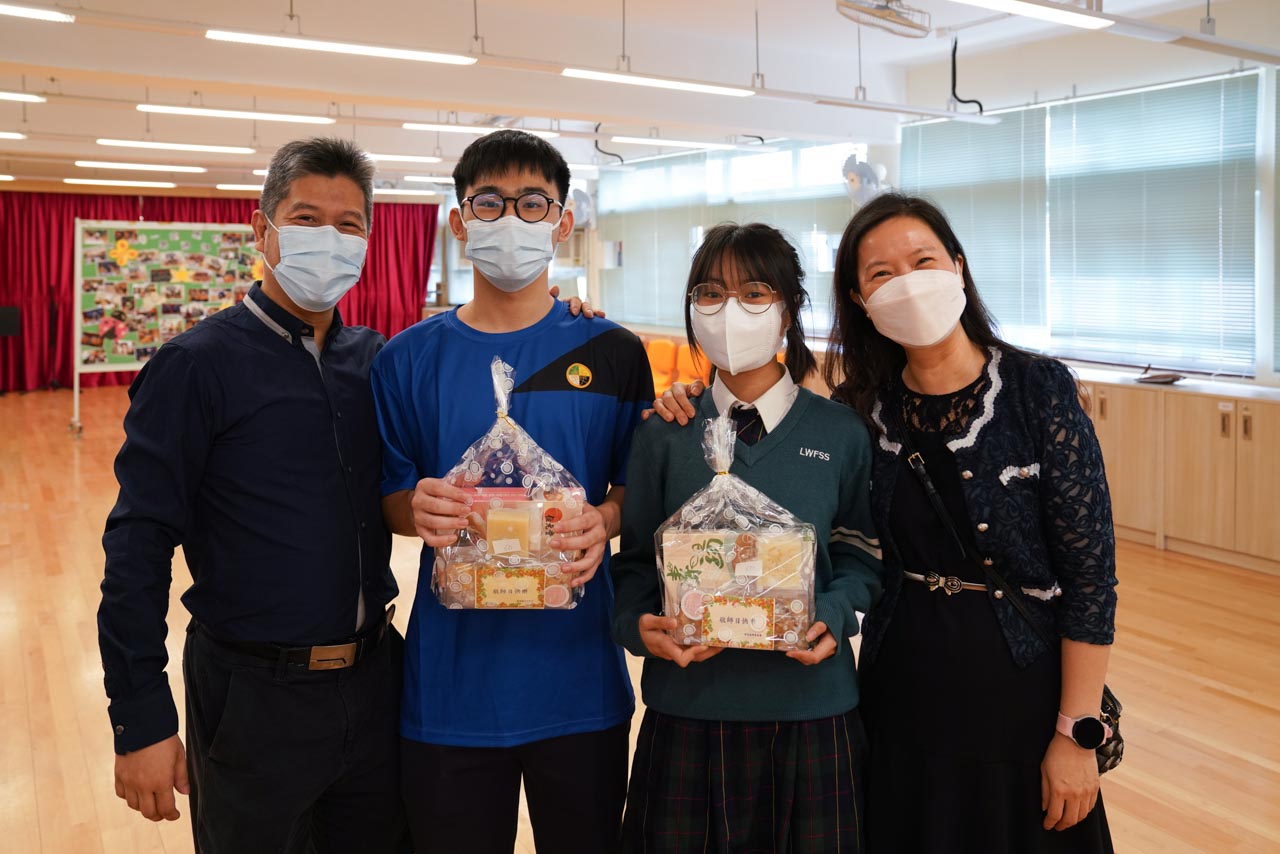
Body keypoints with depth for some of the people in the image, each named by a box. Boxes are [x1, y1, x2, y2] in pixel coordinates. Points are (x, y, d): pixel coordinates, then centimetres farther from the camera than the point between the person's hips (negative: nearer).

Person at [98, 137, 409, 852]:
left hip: (376, 680, 5)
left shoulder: (375, 358, 4)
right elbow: (139, 546, -12)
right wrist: (142, 721, -14)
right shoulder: (198, 364, -11)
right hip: (255, 696, -5)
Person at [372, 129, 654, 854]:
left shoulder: (613, 353, 0)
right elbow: (387, 496, 5)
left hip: (578, 668, 0)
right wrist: (420, 510, -18)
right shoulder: (410, 357, 1)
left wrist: (603, 522, -18)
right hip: (452, 678, 0)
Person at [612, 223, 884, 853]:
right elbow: (636, 560, 4)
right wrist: (639, 624, -15)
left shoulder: (841, 435, -1)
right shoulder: (664, 435, 0)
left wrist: (833, 615, -13)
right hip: (687, 704, 0)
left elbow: (861, 554, 6)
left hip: (810, 703, 0)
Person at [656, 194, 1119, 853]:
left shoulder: (1037, 387, -12)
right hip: (900, 693, 3)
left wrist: (1077, 734, -12)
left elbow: (1089, 563, -11)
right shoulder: (863, 407, -3)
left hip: (1021, 692, -2)